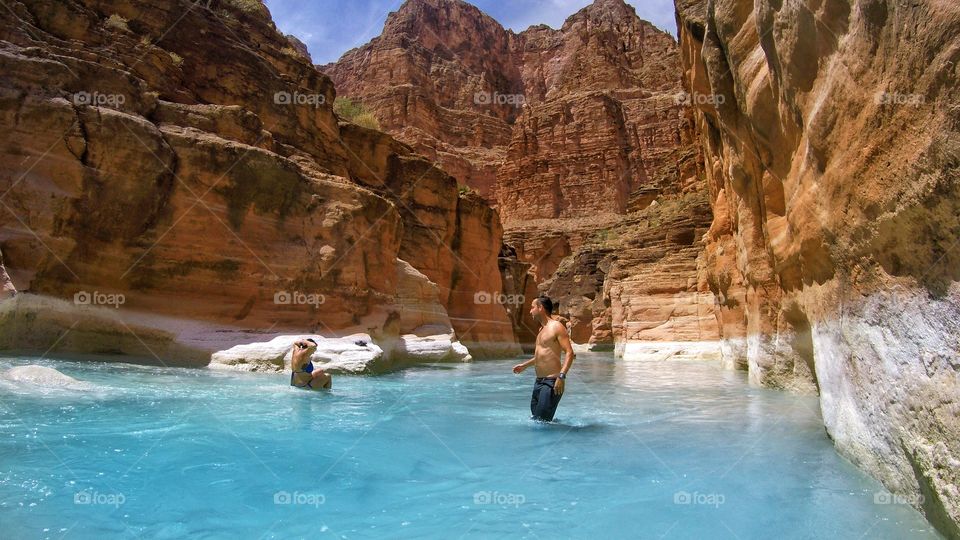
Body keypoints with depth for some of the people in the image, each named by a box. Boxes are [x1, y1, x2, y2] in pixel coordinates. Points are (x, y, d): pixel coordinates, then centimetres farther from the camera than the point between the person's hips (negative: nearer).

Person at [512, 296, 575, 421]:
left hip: (551, 382, -9)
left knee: (541, 421, -13)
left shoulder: (556, 327, -10)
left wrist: (562, 376, -28)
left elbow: (570, 353, -18)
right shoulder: (542, 329, 18)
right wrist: (525, 365, 34)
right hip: (538, 381, 9)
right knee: (534, 417, 10)